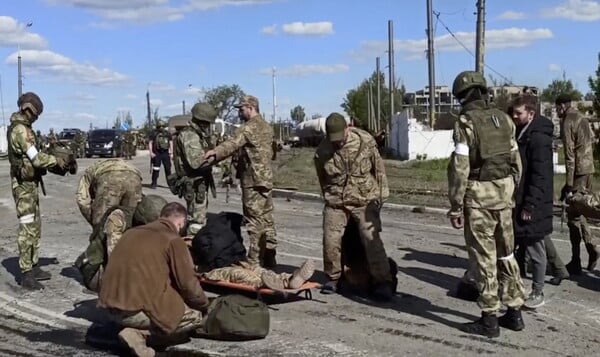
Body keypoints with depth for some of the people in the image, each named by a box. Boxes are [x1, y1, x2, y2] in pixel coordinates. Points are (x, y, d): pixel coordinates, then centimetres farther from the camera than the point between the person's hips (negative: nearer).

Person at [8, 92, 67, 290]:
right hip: (24, 184, -10)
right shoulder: (20, 130, -18)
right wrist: (56, 160, -9)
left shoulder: (23, 128, 13)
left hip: (30, 183, 10)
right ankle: (25, 275, -6)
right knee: (27, 227, -8)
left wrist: (51, 160, 4)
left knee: (35, 226, 15)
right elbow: (36, 159, -22)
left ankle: (33, 266, 23)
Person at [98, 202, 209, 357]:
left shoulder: (132, 232, 18)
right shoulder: (174, 240, -4)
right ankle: (139, 334, -7)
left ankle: (137, 329, 5)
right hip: (136, 310, -8)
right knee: (195, 316, 9)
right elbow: (188, 283, -4)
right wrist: (204, 305, 17)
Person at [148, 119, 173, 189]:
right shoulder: (154, 134, 0)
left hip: (165, 153, 2)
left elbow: (171, 143, 11)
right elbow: (150, 143, 0)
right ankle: (154, 184, 5)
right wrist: (151, 152, -10)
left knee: (168, 168, 5)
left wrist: (171, 153, 6)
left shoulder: (167, 133, 9)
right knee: (156, 169, -1)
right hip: (156, 154, -2)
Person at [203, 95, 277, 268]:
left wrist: (215, 152, -43)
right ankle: (269, 257, 20)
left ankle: (255, 261, -4)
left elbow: (234, 142, -30)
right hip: (265, 177, 10)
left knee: (255, 221, -7)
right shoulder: (266, 127, 16)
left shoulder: (250, 126, -13)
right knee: (266, 218, 13)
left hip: (253, 179, -10)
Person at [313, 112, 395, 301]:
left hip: (364, 199, -2)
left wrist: (381, 193, 1)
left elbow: (378, 167, 0)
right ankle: (333, 278, 20)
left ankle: (383, 282, -3)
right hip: (335, 202, 2)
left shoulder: (365, 141, -10)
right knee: (330, 240, 0)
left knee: (371, 239, -11)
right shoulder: (322, 151, -6)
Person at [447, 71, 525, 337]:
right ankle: (514, 312, 23)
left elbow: (459, 168, -15)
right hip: (503, 192, 6)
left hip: (479, 195, -6)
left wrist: (455, 206, -11)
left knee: (484, 256, 1)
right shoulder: (503, 119, 7)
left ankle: (489, 320, 7)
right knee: (506, 253, 16)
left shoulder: (465, 122, -11)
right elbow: (516, 161, 11)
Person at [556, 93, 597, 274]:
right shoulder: (583, 120, 15)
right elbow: (592, 143, 17)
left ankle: (576, 263, 3)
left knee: (574, 216, -2)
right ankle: (591, 249, 14)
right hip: (589, 170, 8)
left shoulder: (567, 123, -9)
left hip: (578, 171, -8)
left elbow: (570, 154, -14)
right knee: (578, 212, 19)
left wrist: (569, 183, -13)